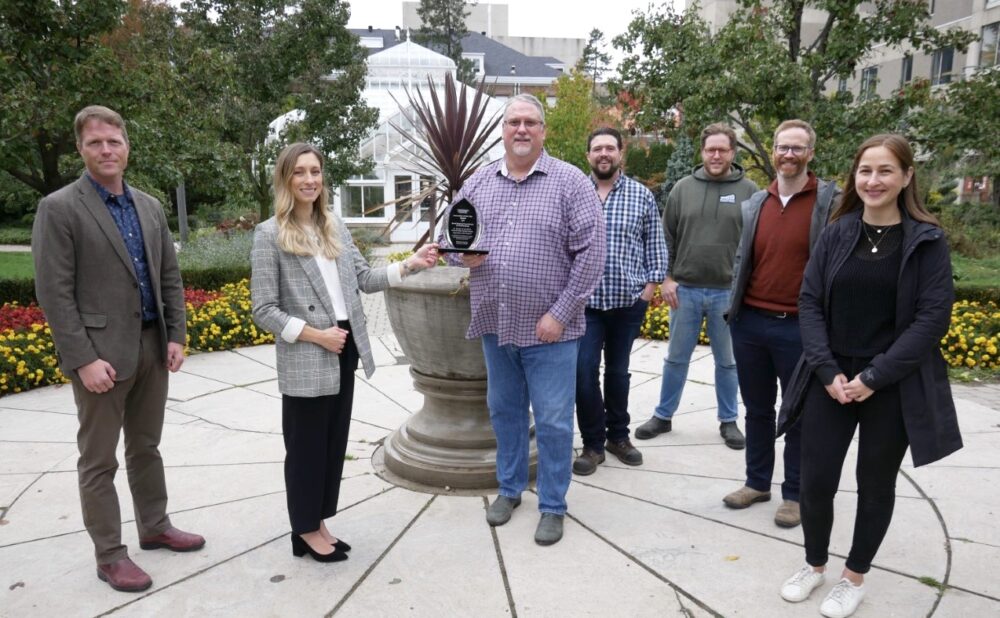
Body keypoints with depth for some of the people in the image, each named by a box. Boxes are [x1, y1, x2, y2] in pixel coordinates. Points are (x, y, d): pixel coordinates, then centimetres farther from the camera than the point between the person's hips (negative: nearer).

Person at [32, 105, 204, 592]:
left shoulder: (149, 206, 10)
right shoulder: (59, 208, -8)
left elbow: (170, 277, 12)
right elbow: (54, 293, -13)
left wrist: (175, 336, 4)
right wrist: (84, 359, -17)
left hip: (151, 347, 6)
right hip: (101, 353, -5)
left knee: (145, 447, 18)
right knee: (99, 460, 6)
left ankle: (155, 528, 33)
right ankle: (109, 555, 17)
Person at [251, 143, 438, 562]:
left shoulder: (335, 226, 8)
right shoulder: (269, 235, -8)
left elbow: (364, 278, 9)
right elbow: (264, 311, -10)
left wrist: (409, 265, -3)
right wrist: (315, 335, -16)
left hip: (344, 352, 6)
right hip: (305, 361, -6)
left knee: (334, 442, 14)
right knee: (306, 446, 8)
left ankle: (319, 523, 31)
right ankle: (305, 531, 25)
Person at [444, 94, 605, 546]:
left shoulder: (570, 182, -6)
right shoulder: (478, 182, 8)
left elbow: (591, 253, -10)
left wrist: (561, 313, -14)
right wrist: (462, 252, -8)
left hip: (548, 327, -4)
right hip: (494, 323, 5)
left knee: (553, 420, 4)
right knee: (504, 411, 17)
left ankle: (553, 506, 21)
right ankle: (509, 488, 36)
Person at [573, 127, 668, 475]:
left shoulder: (642, 196, 4)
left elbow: (655, 247, 5)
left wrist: (650, 286, -2)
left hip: (628, 301, 1)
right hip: (584, 300, 0)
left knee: (618, 370, 12)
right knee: (584, 371, -5)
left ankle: (618, 436, 28)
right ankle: (593, 444, 10)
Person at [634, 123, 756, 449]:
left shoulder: (748, 190, 0)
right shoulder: (683, 188, 4)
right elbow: (667, 237, 5)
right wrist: (667, 278, -1)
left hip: (729, 292, -1)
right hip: (685, 290, 1)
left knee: (727, 361, 11)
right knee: (676, 358, 11)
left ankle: (729, 421, 26)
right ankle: (663, 416, 25)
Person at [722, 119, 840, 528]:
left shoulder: (832, 201, -5)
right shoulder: (754, 204, 8)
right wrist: (735, 311, 10)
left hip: (800, 328, -4)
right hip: (750, 324, 4)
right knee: (757, 409, 16)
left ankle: (794, 493, 24)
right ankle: (757, 482, 31)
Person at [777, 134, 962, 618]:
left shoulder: (926, 241, -5)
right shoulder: (836, 234, 2)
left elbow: (933, 318, -11)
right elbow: (809, 302, -1)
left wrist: (874, 377, -16)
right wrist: (827, 371, -12)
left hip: (894, 388, -2)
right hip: (832, 381, 2)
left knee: (875, 484, 12)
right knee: (815, 480, 4)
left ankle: (854, 577, 33)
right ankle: (814, 565, 31)